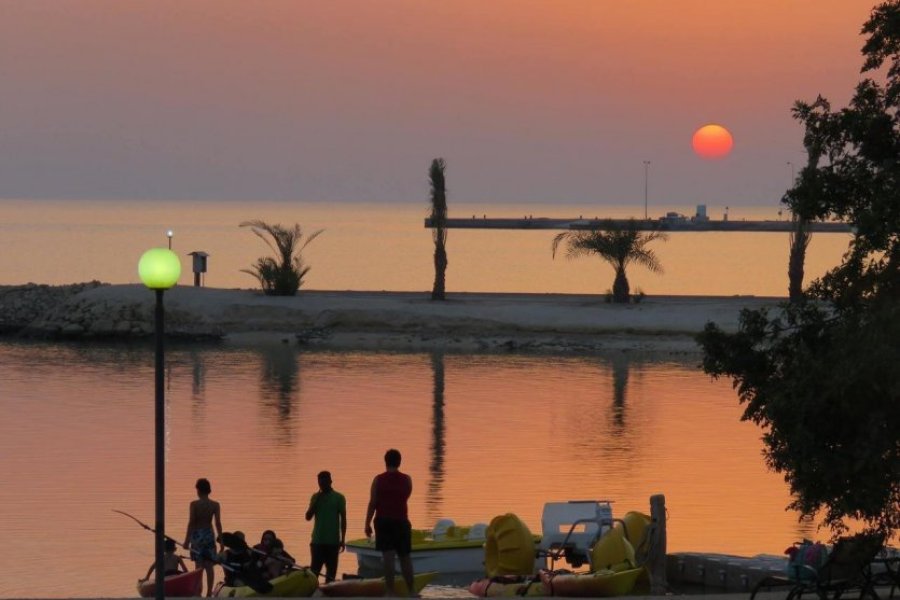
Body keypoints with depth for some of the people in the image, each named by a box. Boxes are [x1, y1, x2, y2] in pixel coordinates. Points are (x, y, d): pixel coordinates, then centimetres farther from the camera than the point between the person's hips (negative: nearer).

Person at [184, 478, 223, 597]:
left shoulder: (194, 504, -8)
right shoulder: (215, 505, -2)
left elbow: (191, 523, -8)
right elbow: (218, 523, -3)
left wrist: (187, 540, -3)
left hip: (197, 535, -2)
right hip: (209, 535, 2)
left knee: (199, 566, 1)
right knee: (209, 566, 5)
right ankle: (209, 592, 6)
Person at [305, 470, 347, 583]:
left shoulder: (338, 497, 0)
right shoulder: (316, 497, 8)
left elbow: (343, 519, 1)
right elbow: (308, 517, 3)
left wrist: (342, 539, -3)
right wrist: (316, 501, -9)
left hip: (333, 541, -2)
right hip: (317, 540, 2)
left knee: (331, 570, 1)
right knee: (314, 570, -4)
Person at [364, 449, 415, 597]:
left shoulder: (378, 480, -4)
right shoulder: (407, 480, 2)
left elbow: (372, 503, -5)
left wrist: (367, 524, 0)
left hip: (383, 522, -2)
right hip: (402, 522, 2)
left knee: (388, 556, -6)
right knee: (405, 557, 12)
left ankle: (390, 591, -11)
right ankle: (411, 590, 16)